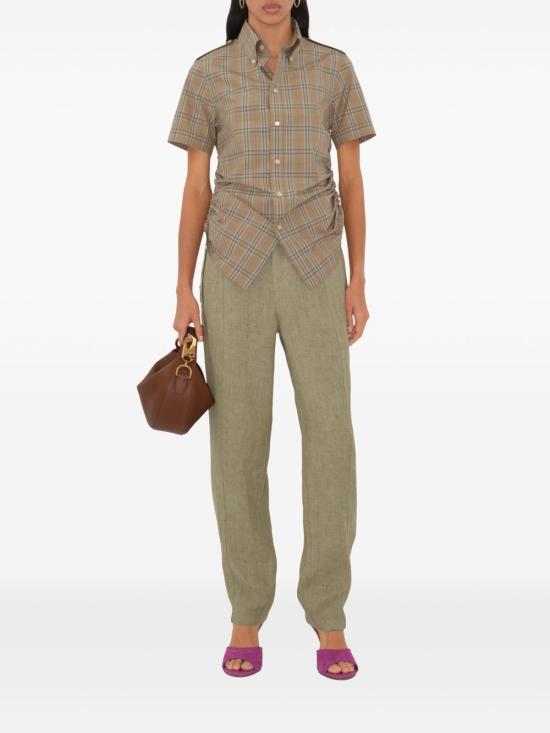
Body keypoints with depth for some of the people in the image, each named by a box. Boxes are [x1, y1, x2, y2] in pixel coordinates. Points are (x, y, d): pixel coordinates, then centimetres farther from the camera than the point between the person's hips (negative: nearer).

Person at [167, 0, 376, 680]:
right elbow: (196, 188, 5)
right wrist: (184, 292, -1)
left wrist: (357, 283, -1)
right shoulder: (208, 73, 5)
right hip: (236, 270, 0)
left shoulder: (334, 69, 7)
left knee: (330, 434, -6)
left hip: (313, 269, 0)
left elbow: (352, 182, 7)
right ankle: (247, 614, 13)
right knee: (238, 439, -2)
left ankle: (328, 617, 8)